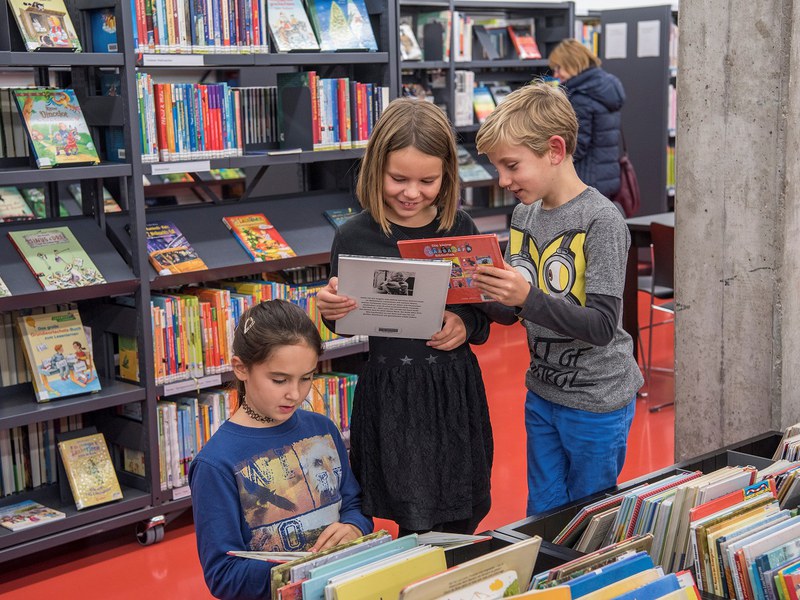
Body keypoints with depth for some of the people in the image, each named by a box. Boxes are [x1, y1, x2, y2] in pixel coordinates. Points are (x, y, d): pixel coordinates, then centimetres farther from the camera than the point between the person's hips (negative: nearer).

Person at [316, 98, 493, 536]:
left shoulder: (459, 227, 0)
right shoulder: (355, 237, -7)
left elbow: (486, 308, 9)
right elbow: (346, 324, 3)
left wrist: (467, 324, -12)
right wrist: (331, 309, -18)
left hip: (456, 389, 3)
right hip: (391, 393, -2)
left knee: (461, 524, 12)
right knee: (419, 527, 1)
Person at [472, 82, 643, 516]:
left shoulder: (601, 221, -18)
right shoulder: (523, 215, 3)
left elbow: (602, 325, -24)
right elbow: (512, 312, 8)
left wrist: (527, 297, -33)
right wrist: (485, 292, -13)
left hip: (597, 401, -6)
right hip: (543, 392, 6)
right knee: (542, 516, 17)